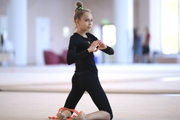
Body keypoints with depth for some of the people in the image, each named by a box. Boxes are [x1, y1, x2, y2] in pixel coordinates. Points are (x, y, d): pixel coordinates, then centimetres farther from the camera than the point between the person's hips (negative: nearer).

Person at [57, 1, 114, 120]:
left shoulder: (90, 37, 12)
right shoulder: (74, 38, -13)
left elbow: (111, 52, 13)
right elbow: (70, 60, -30)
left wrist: (104, 47, -9)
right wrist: (88, 50, -32)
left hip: (79, 78, 9)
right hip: (88, 77, -9)